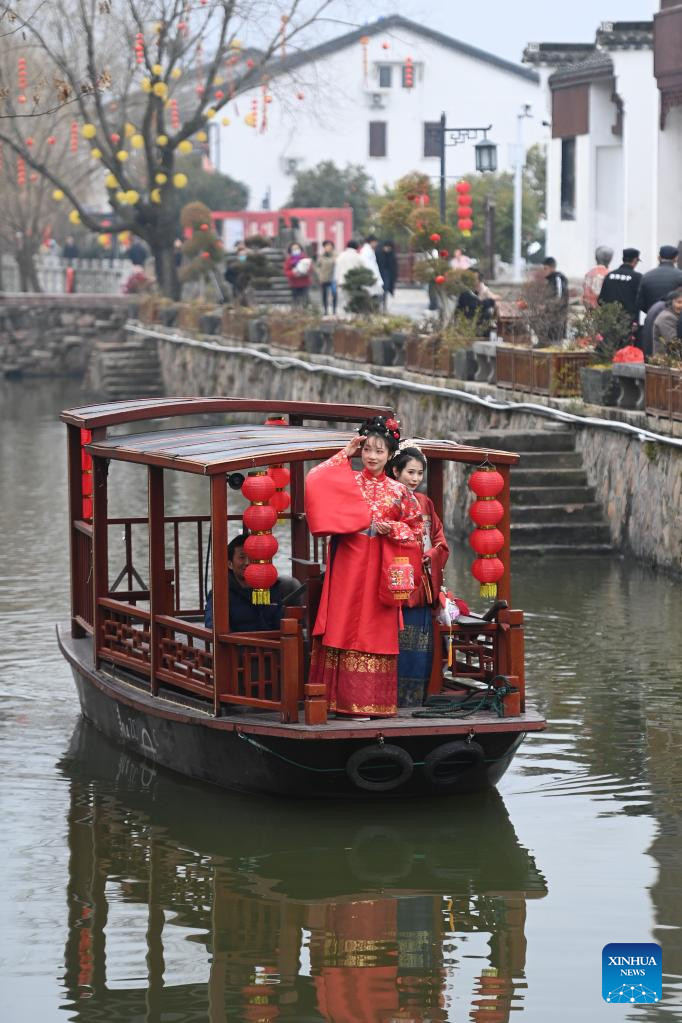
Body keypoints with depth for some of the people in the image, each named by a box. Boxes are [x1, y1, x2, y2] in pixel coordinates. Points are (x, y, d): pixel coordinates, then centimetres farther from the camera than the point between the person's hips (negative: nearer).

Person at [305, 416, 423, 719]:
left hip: (379, 567, 1)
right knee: (346, 624, -4)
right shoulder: (347, 482, 5)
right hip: (349, 562, -1)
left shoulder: (398, 491, 9)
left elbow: (415, 528, 11)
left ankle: (372, 700, 5)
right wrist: (344, 455, -6)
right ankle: (344, 697, -1)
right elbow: (314, 481, -12)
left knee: (375, 630, 1)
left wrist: (390, 528, -8)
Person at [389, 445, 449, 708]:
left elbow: (440, 542, 16)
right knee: (398, 644, -9)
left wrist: (429, 556, -4)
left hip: (422, 585, 6)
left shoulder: (425, 503, 16)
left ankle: (415, 702, 11)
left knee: (420, 646, 5)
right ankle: (393, 703, -5)